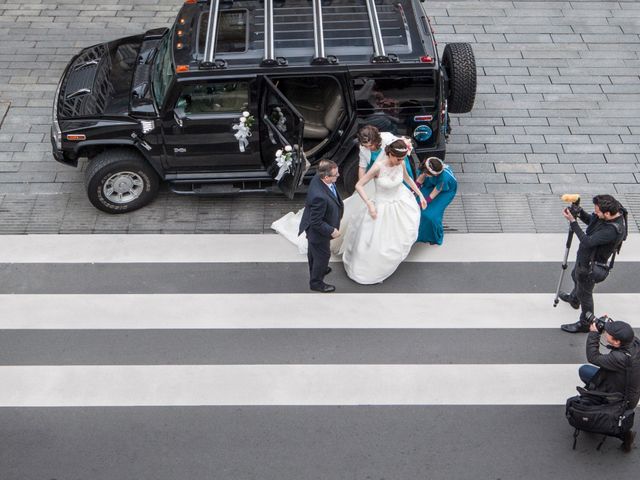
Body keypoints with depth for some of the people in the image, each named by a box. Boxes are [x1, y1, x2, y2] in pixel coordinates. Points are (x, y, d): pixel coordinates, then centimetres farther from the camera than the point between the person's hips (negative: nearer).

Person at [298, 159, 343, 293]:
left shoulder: (318, 178, -19)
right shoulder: (320, 197, -45)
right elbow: (317, 223, -33)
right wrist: (331, 231, -20)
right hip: (318, 231, -8)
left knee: (314, 252, 33)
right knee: (323, 255, 17)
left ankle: (316, 270, 61)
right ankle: (316, 283, 41)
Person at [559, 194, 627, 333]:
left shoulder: (613, 230, -40)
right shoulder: (614, 211, -14)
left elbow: (587, 242, -36)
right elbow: (590, 221, 3)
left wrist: (573, 222, -34)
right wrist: (579, 212, -16)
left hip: (590, 264, -9)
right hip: (583, 256, 10)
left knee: (584, 293, 11)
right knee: (576, 276, 35)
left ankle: (585, 324, 33)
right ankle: (574, 298, 65)